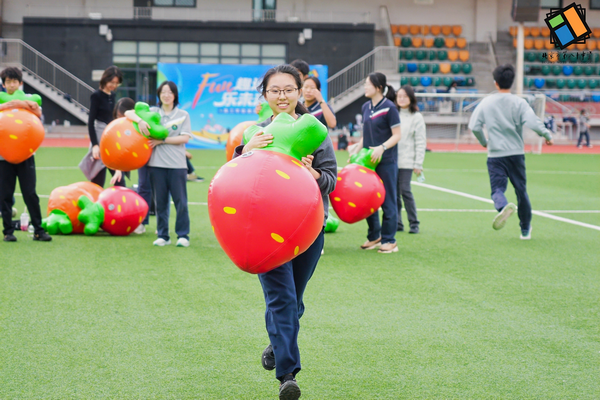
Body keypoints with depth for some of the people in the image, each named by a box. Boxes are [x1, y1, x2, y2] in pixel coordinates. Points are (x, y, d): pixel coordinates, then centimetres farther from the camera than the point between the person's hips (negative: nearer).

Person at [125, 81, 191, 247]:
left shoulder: (183, 115, 6)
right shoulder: (152, 112, 10)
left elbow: (184, 138, -4)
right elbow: (128, 113, 5)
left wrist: (161, 140, -11)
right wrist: (140, 121, -16)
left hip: (177, 164, -2)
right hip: (157, 163, 2)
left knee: (180, 201, -4)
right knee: (160, 201, 5)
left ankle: (183, 235, 3)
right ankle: (163, 236, 11)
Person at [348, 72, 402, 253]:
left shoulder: (389, 108, -10)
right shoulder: (366, 107, 10)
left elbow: (396, 135, -11)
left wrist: (382, 148, -24)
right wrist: (357, 149, 7)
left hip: (386, 160, -7)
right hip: (368, 159, 7)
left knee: (387, 199, 0)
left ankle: (389, 240, 7)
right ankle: (374, 236, 24)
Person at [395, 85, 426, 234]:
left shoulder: (416, 117, 2)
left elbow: (420, 142, 0)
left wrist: (418, 164, -6)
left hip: (406, 161, -4)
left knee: (405, 191, -9)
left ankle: (414, 223, 0)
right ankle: (397, 223, 10)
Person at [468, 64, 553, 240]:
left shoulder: (486, 102, 2)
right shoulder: (519, 103, -4)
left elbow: (474, 126, 0)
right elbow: (533, 123, -16)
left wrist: (484, 142, 18)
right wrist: (548, 136, 1)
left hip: (495, 155, 0)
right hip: (516, 153, 0)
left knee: (497, 189, -3)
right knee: (521, 191, 13)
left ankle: (503, 206, -39)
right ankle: (525, 230, 23)